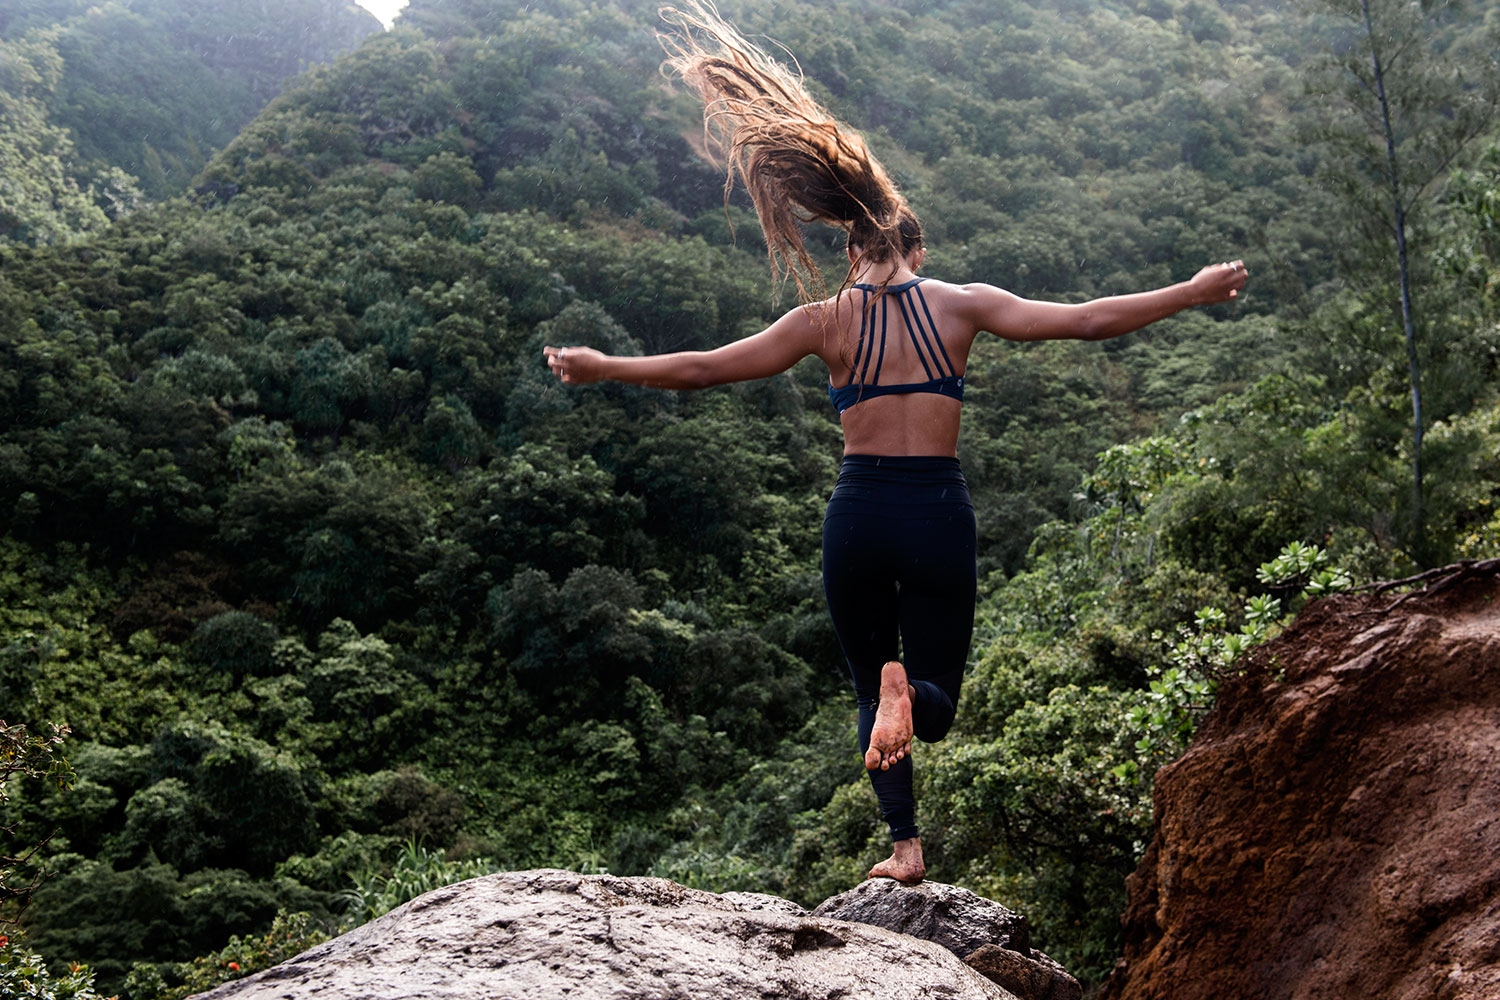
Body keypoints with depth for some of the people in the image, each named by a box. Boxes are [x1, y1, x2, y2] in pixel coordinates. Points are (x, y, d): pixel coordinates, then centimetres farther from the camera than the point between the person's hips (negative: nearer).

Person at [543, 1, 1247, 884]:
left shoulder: (827, 318, 3)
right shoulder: (961, 304, 4)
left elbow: (702, 368, 3)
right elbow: (1083, 321, 1)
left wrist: (601, 367, 15)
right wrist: (1194, 292, 10)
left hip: (860, 510, 0)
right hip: (940, 509, 0)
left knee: (873, 684, 16)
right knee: (936, 697, 12)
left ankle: (906, 843, 1)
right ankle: (908, 691, -25)